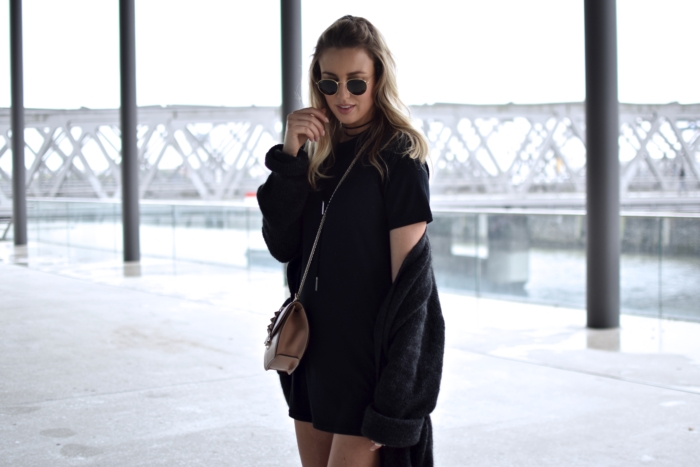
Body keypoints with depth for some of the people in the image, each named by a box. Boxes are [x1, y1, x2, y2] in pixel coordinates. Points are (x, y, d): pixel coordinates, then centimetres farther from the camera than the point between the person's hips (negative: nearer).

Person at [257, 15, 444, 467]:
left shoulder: (399, 156, -9)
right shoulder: (321, 154, 10)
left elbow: (411, 279, -14)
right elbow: (282, 245, 4)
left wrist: (390, 404, -18)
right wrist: (289, 158, -8)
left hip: (370, 360, -7)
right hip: (314, 354, 7)